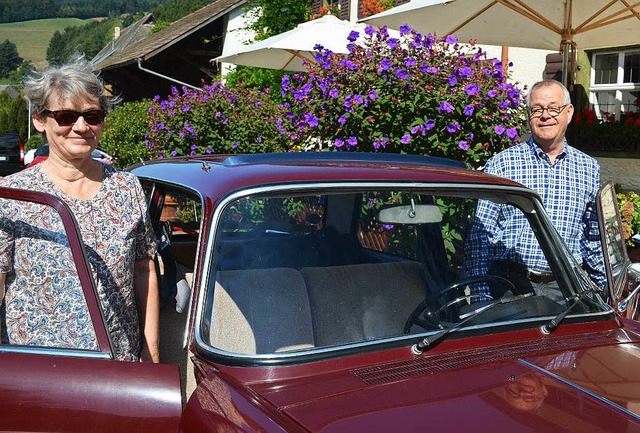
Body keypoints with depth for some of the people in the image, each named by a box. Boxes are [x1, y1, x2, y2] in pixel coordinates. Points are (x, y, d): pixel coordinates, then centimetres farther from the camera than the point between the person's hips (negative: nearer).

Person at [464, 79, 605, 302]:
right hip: (510, 285, -3)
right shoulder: (501, 164, 0)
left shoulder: (589, 168, 12)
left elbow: (596, 239, 19)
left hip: (566, 286, 3)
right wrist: (481, 298, -8)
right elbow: (480, 236, -2)